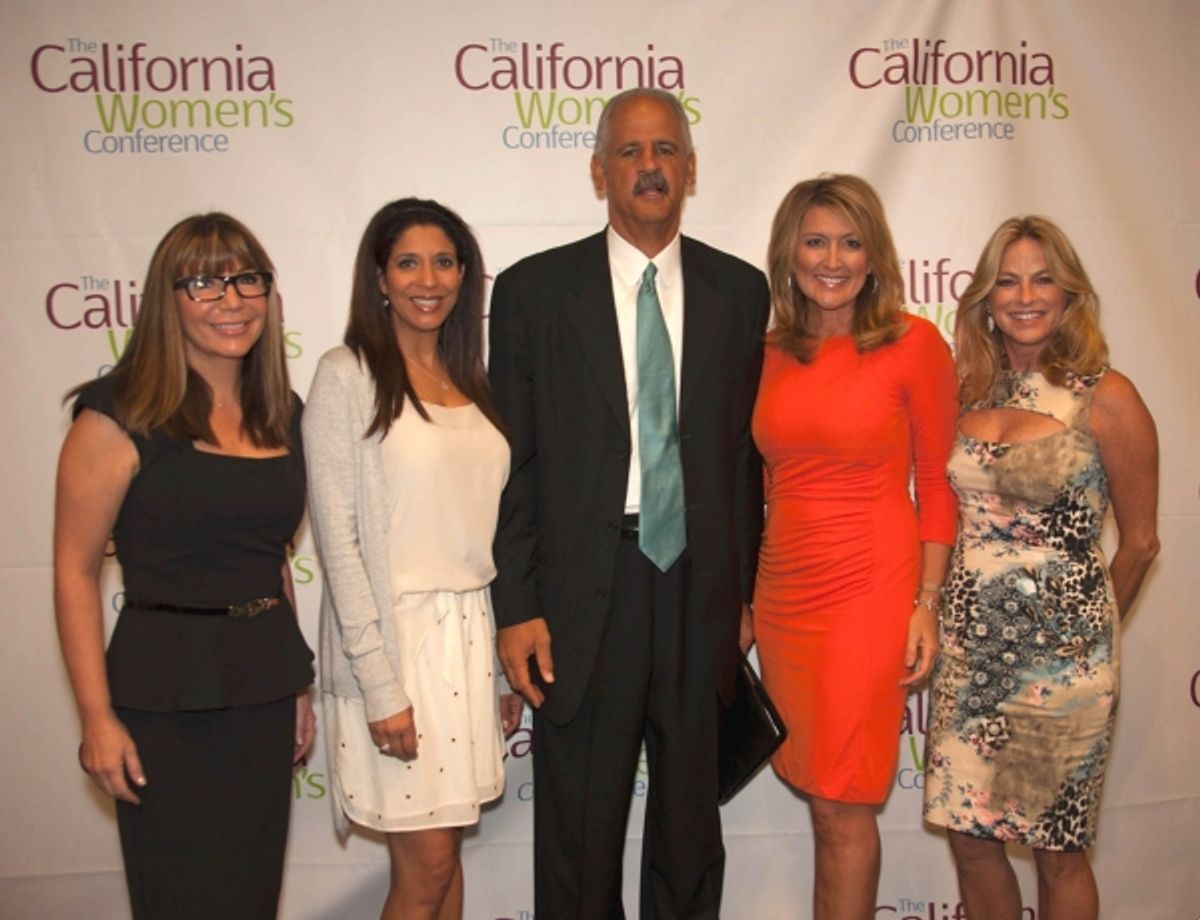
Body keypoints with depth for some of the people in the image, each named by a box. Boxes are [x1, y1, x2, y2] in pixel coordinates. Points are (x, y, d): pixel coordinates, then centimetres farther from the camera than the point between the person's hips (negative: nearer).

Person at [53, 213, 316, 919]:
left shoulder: (282, 414, 7)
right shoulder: (121, 417, -10)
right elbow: (75, 573, -9)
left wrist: (297, 683, 14)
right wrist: (97, 717, -12)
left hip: (265, 687, 6)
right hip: (167, 696, -5)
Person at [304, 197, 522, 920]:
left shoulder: (471, 383, 11)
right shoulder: (349, 375, -8)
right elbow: (337, 537, -12)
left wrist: (506, 665, 12)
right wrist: (380, 684, -16)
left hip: (472, 635, 6)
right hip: (395, 633, -5)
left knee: (447, 854, 13)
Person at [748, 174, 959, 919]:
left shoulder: (914, 343, -5)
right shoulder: (769, 355, 7)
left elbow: (936, 482, -2)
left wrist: (927, 603, -7)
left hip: (870, 590, -4)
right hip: (783, 592, 4)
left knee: (843, 805, 1)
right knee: (823, 800, 12)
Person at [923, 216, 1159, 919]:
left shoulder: (1105, 398, -8)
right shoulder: (971, 393, 7)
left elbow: (1139, 542, 0)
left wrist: (1088, 632, 10)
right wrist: (963, 620, 8)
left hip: (1060, 653, -4)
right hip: (971, 648, 5)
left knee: (1058, 851, 8)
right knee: (970, 837, 10)